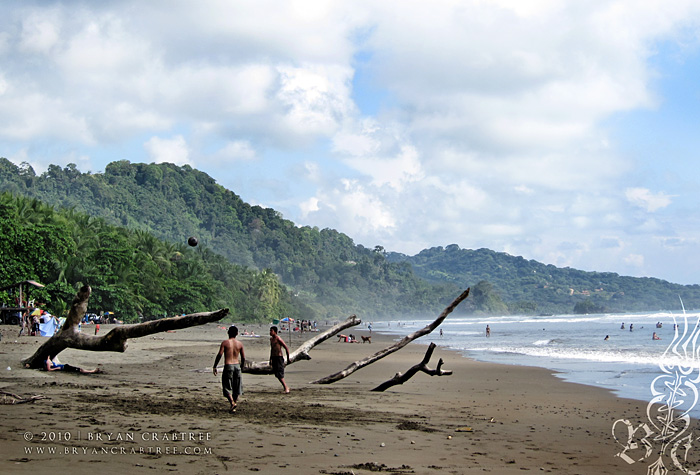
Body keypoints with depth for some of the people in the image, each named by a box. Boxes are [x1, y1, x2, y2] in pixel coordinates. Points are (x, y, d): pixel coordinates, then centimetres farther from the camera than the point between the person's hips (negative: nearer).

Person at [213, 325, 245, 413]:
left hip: (228, 366, -3)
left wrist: (214, 367, -4)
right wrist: (241, 366, 24)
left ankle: (232, 402, -17)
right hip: (237, 366, 3)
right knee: (236, 387, 15)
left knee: (227, 388, 2)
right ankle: (235, 402, 17)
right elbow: (243, 358, 7)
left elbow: (219, 355, -11)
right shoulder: (240, 344, 5)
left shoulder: (225, 342, -5)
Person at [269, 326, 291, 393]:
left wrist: (288, 359, -9)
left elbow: (286, 348, -12)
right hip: (274, 358, 9)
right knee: (277, 375, 9)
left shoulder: (278, 339, -13)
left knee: (280, 374, -13)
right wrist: (270, 359, 26)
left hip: (279, 358, -9)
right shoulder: (271, 339, 14)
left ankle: (286, 388, -8)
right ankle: (286, 387, 20)